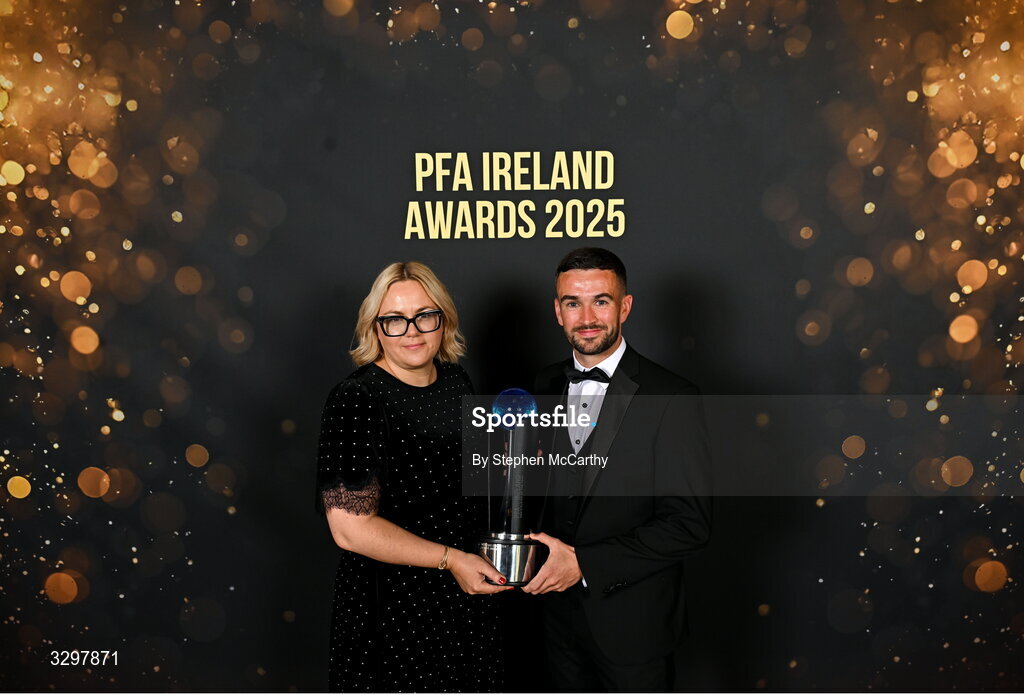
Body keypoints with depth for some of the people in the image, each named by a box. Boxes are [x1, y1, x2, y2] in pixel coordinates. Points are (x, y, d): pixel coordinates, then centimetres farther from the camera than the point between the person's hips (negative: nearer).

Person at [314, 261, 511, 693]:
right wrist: (449, 559, -21)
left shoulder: (456, 381, 3)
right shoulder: (356, 400, -20)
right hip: (394, 604, -7)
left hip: (467, 592, 7)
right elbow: (350, 527, -24)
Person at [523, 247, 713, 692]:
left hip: (633, 621, -5)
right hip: (561, 612, 5)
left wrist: (585, 562, -22)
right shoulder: (548, 385, 2)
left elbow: (690, 523, -19)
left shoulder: (670, 397, -17)